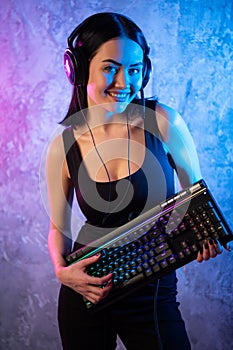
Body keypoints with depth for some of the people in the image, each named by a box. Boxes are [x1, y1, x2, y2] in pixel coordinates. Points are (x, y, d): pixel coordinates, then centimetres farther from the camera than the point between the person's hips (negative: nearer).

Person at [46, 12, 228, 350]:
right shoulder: (63, 147, -7)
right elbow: (59, 227, 5)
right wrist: (62, 270, -14)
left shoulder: (164, 122, -11)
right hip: (86, 293, 1)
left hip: (154, 295, -1)